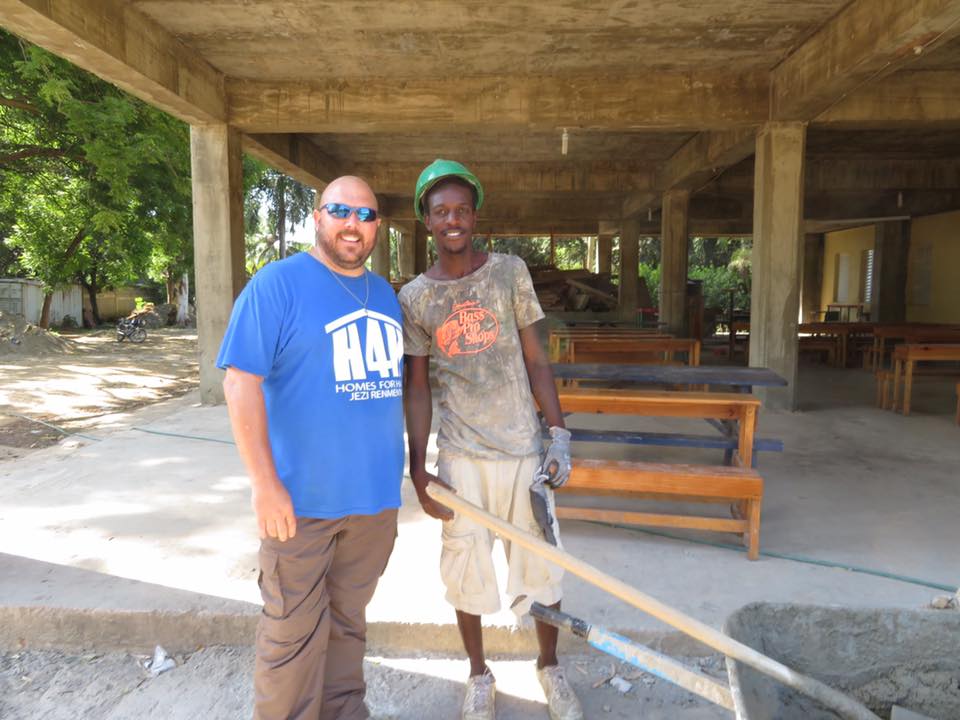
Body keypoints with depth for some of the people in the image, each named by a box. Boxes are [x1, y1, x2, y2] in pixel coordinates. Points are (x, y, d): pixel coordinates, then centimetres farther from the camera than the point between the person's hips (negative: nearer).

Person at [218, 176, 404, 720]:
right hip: (303, 497, -5)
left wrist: (408, 467, 16)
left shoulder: (385, 294, 10)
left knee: (349, 620, 20)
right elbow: (242, 381, -15)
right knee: (296, 632, 7)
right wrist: (265, 484, -19)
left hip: (375, 494, 6)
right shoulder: (278, 283, -10)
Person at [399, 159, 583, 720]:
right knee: (466, 569, 10)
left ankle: (550, 667, 35)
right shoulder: (414, 297, 1)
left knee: (541, 567, 8)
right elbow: (417, 388, 3)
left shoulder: (510, 272, 1)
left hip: (523, 448, 0)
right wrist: (418, 471, -1)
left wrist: (560, 433, -4)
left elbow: (536, 359, 2)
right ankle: (480, 675, 35)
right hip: (461, 456, 0)